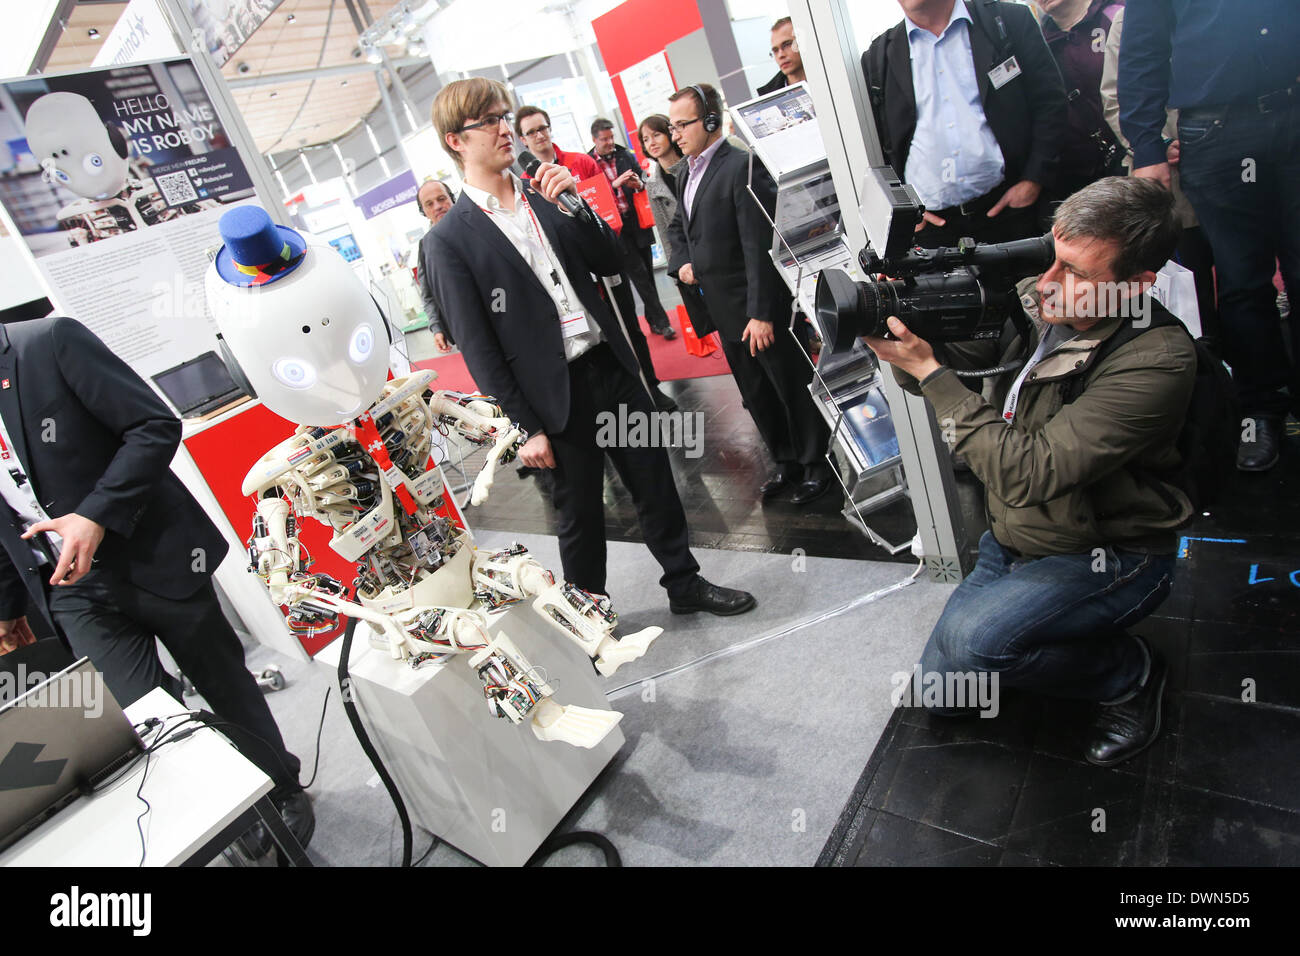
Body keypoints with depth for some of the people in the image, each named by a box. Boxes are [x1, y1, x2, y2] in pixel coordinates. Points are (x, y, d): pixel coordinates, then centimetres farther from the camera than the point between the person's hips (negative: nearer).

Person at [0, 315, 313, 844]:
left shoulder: (49, 341, -9)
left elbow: (155, 426, -13)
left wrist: (95, 516, -22)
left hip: (152, 556, -3)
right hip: (70, 590, 4)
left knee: (225, 684, 11)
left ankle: (285, 791, 33)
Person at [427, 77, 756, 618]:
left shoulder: (542, 197, 9)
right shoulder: (452, 238, -6)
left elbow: (609, 262, 10)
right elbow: (477, 348, -9)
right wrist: (525, 427, -11)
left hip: (610, 365, 5)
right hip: (556, 394, -5)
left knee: (655, 482, 14)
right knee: (580, 514, 10)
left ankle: (685, 584, 34)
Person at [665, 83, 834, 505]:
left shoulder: (742, 167, -17)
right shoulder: (687, 176, 11)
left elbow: (759, 246, -21)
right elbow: (677, 227, 27)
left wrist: (761, 313, -23)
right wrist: (681, 262, 7)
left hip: (759, 308, -9)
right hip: (724, 312, 9)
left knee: (793, 388, 6)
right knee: (756, 395, 17)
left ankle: (816, 465, 21)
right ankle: (786, 462, 33)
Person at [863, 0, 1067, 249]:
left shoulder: (1012, 21, 7)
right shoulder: (876, 58, 9)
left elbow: (1050, 102, 5)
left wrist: (1033, 181, -4)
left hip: (1007, 206, 0)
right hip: (929, 222, 0)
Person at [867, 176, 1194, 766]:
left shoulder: (1156, 361, -28)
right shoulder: (1034, 302, -10)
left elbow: (1027, 473, -33)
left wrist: (928, 371, -32)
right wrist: (903, 327, -24)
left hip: (1109, 558, -6)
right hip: (1011, 543, 6)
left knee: (970, 640, -31)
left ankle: (1129, 672, -2)